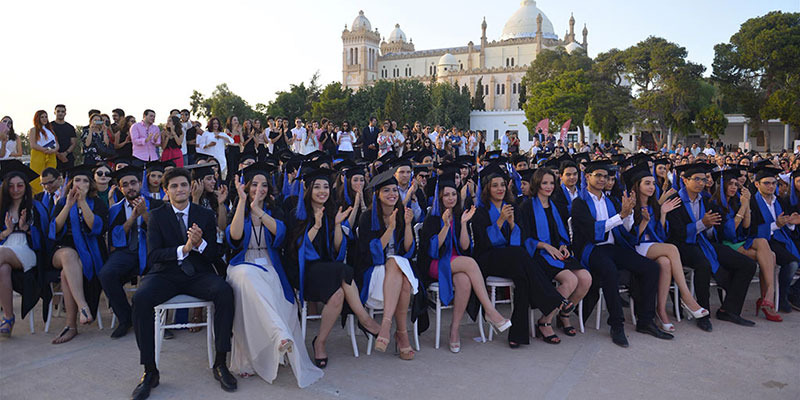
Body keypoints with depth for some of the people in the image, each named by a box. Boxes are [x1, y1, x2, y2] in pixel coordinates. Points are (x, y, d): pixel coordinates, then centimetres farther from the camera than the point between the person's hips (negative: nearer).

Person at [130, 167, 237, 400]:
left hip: (198, 275, 0)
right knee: (140, 298, -31)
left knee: (225, 292, -31)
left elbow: (214, 254, 6)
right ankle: (150, 371, -16)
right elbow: (153, 254, -4)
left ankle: (220, 363, -20)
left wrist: (200, 243, -17)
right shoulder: (156, 216, 7)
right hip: (166, 274, 0)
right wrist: (183, 249, -19)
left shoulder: (205, 215, 10)